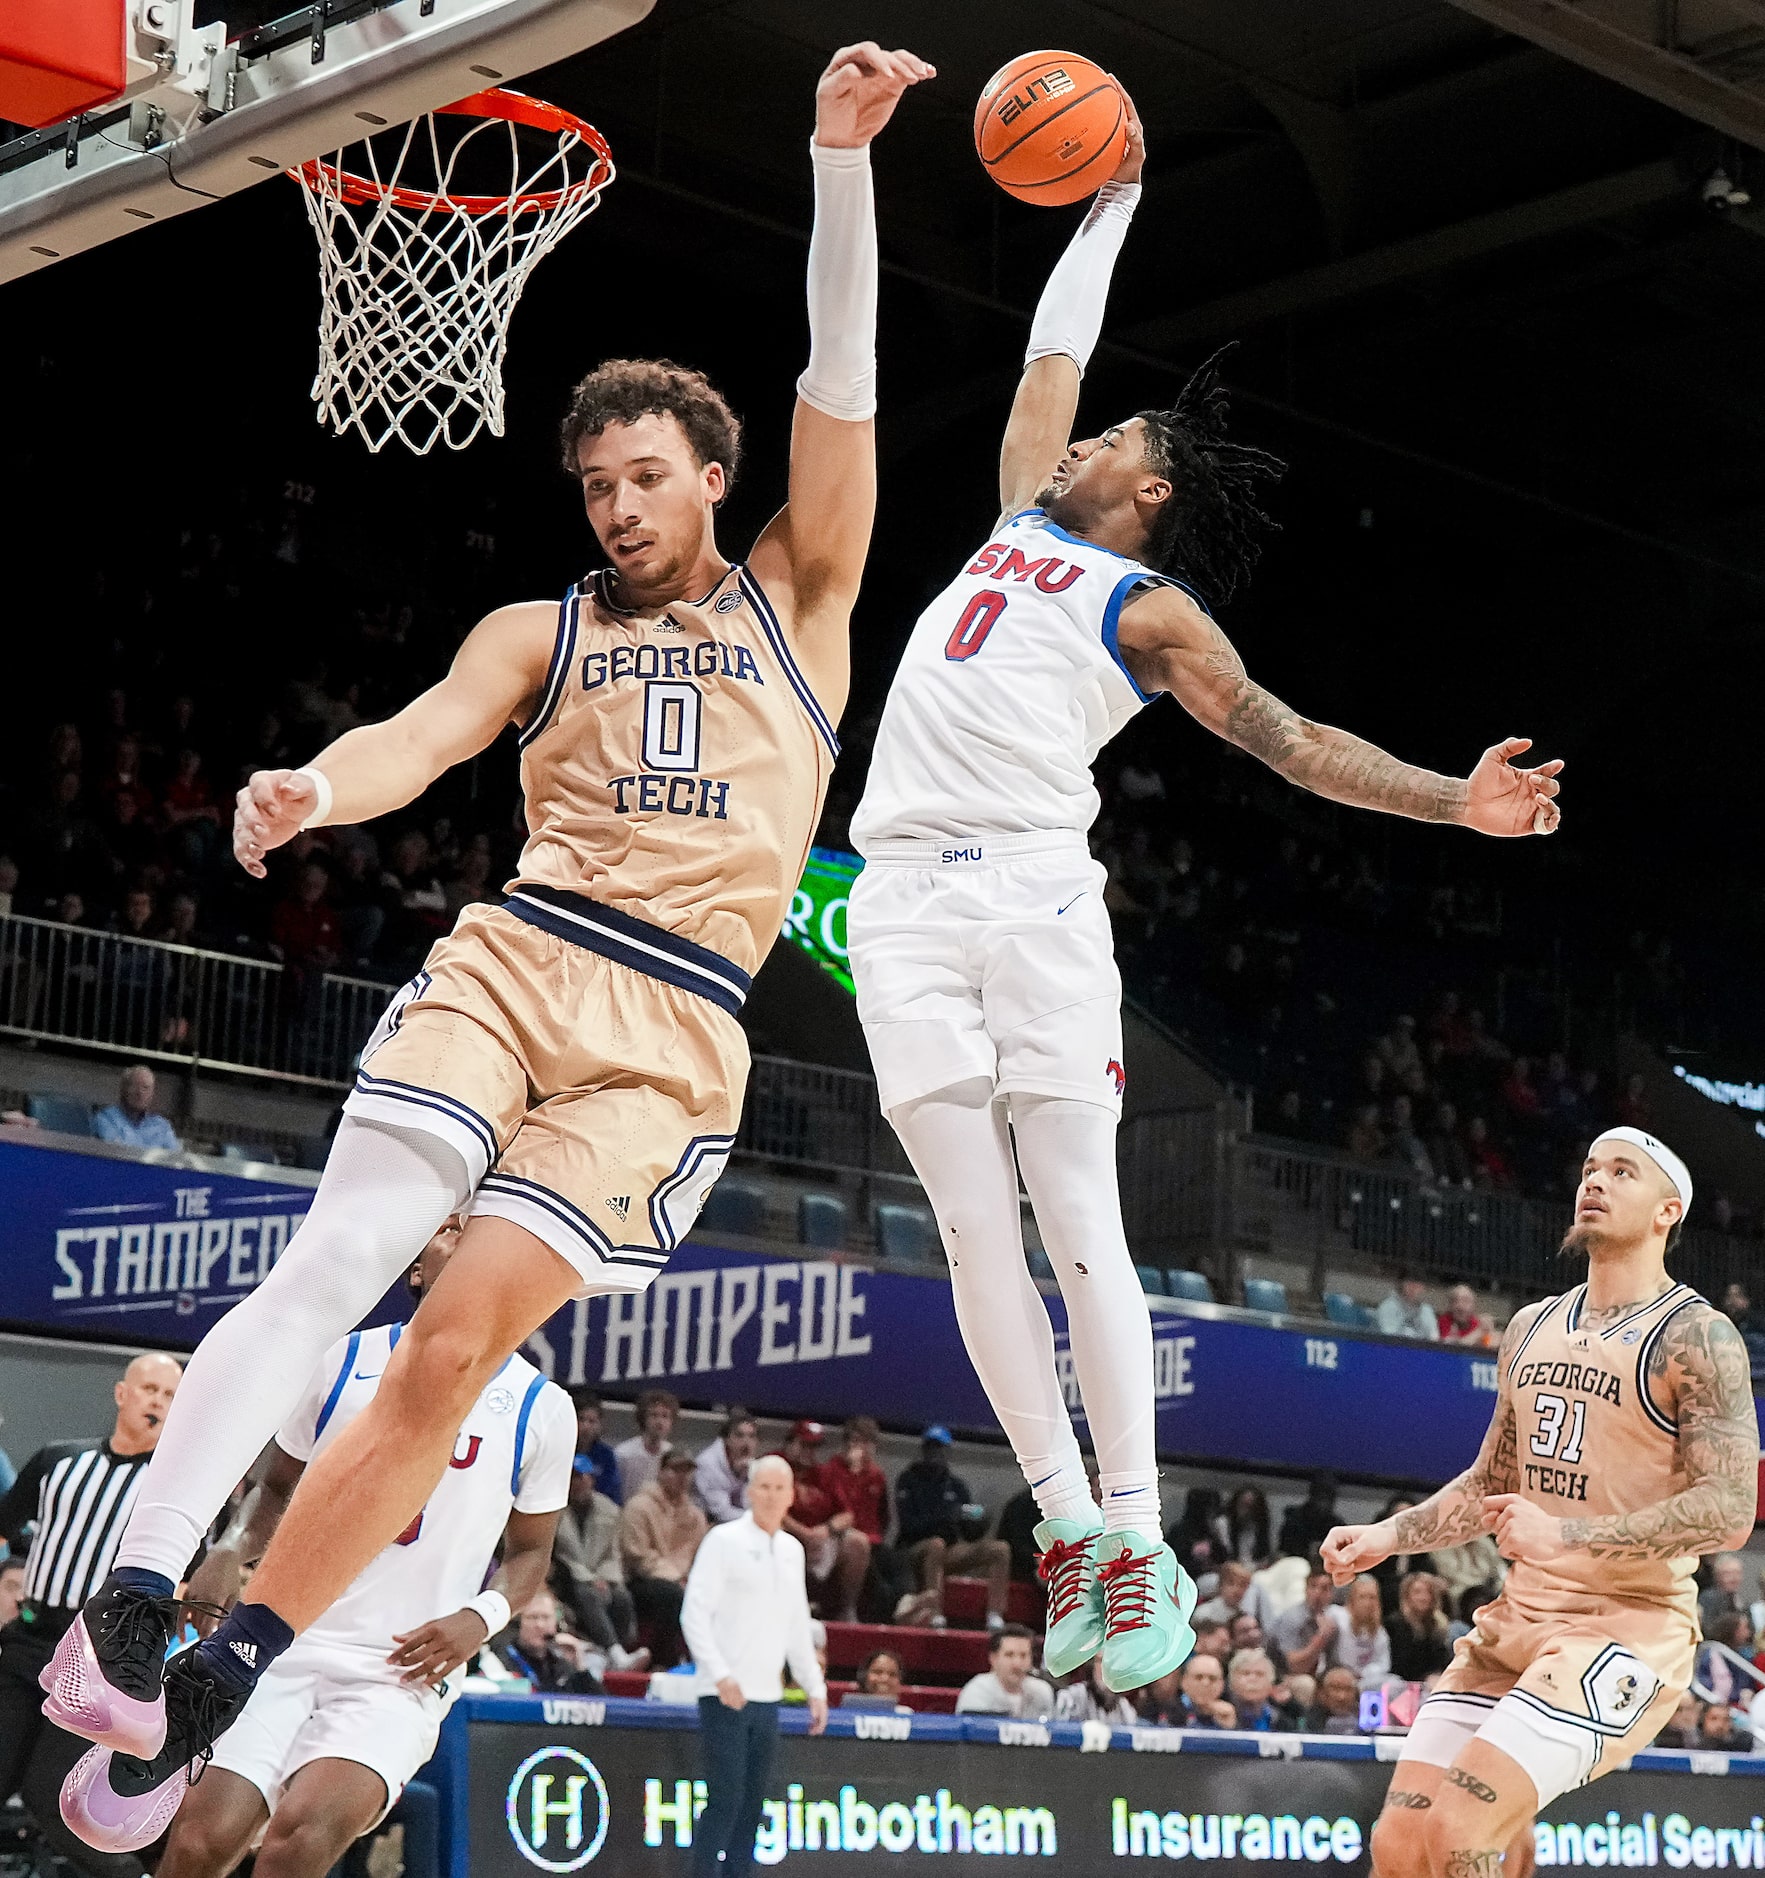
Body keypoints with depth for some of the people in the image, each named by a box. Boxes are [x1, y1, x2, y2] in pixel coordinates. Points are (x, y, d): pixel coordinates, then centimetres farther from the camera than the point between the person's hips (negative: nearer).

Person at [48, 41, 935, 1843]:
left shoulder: (793, 598, 17)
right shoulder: (543, 632, 19)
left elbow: (839, 374, 6)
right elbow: (426, 731, 0)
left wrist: (841, 157, -3)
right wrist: (316, 787, -24)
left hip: (674, 1033, -1)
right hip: (512, 961, 2)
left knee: (452, 1353, -11)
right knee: (330, 1267, -19)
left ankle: (207, 1688, -5)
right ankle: (123, 1610, -23)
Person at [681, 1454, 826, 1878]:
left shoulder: (792, 1550, 14)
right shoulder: (725, 1540, -5)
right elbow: (695, 1613, -10)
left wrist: (815, 1687, 17)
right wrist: (720, 1674, -19)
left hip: (767, 1698, 6)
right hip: (725, 1697, -6)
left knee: (751, 1806, 6)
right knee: (725, 1800, -11)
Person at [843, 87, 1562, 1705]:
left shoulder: (1154, 610, 9)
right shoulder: (1023, 518, 23)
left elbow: (1291, 740, 5)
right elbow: (1054, 350, 34)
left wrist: (1452, 799, -5)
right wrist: (1110, 202, 39)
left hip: (1039, 890, -4)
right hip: (907, 894, 4)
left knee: (1079, 1219, -9)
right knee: (977, 1231, -2)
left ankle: (1139, 1543, -7)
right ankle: (1069, 1527, 1)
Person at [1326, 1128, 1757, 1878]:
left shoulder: (1696, 1338, -9)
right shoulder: (1531, 1329, 13)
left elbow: (1730, 1510, -18)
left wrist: (1566, 1536, -25)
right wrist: (1387, 1535, 8)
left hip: (1630, 1624, -7)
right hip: (1517, 1618, 7)